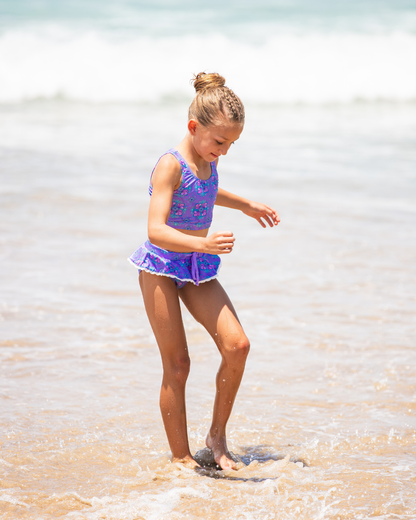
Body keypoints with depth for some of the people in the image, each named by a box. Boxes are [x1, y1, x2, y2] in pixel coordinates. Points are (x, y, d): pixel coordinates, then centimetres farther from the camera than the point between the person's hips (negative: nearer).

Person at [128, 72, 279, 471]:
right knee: (177, 364, -4)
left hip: (199, 270, 7)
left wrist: (246, 206, 37)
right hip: (161, 265, -7)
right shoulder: (171, 165, -20)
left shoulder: (207, 160, 4)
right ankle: (181, 457, 7)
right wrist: (202, 244, -45)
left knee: (236, 345, -10)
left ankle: (217, 435, 5)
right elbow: (156, 230, -31)